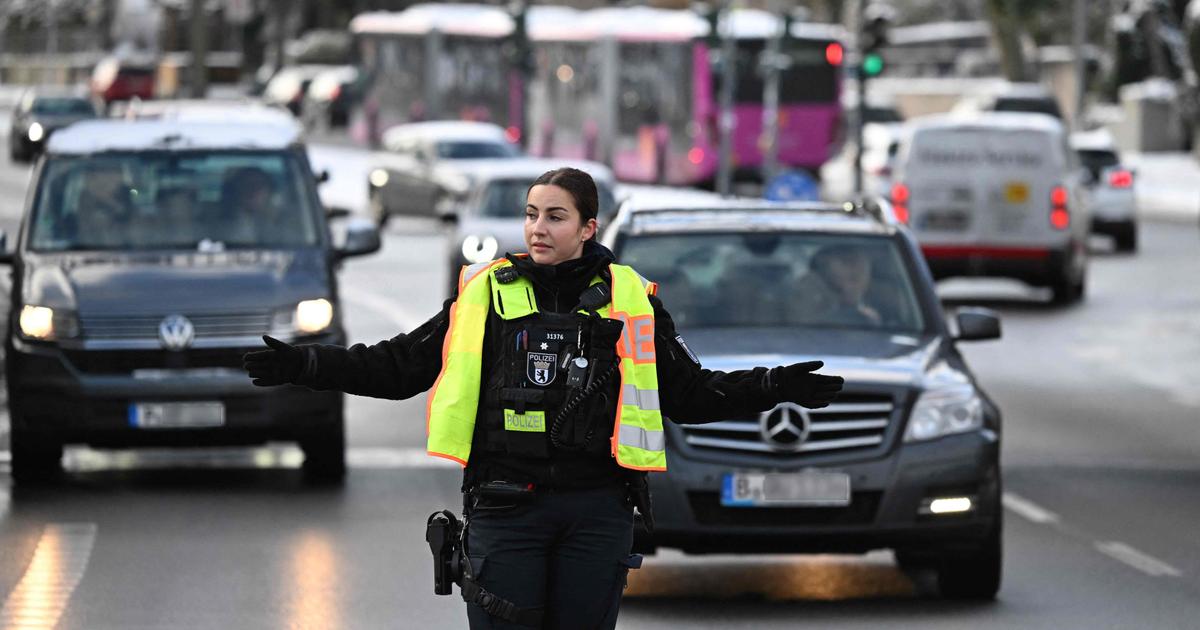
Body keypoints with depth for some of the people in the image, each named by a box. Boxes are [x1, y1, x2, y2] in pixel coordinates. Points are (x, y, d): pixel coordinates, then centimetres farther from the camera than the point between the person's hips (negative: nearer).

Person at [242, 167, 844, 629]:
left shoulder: (629, 298, 8)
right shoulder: (485, 293, 6)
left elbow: (690, 393, 12)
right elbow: (399, 365, 8)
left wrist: (776, 387, 1)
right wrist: (304, 364, 0)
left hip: (597, 512, 1)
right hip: (505, 507, -1)